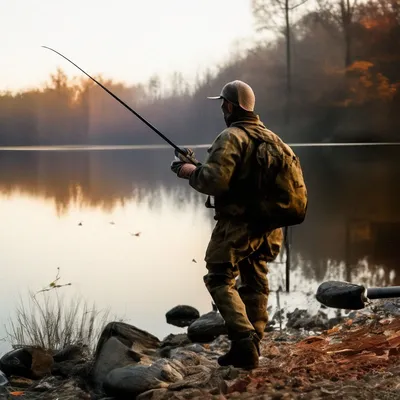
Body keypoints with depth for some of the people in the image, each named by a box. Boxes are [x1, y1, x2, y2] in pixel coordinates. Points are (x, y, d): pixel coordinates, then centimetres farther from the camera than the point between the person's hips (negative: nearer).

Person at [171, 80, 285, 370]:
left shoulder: (232, 137, -15)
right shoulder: (269, 137, 12)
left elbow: (214, 180, -25)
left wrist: (191, 172, -5)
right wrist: (199, 166, 18)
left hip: (237, 224, -8)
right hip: (267, 225, 8)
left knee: (221, 280, 0)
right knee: (255, 284, 14)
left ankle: (244, 340, -14)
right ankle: (251, 350, 19)